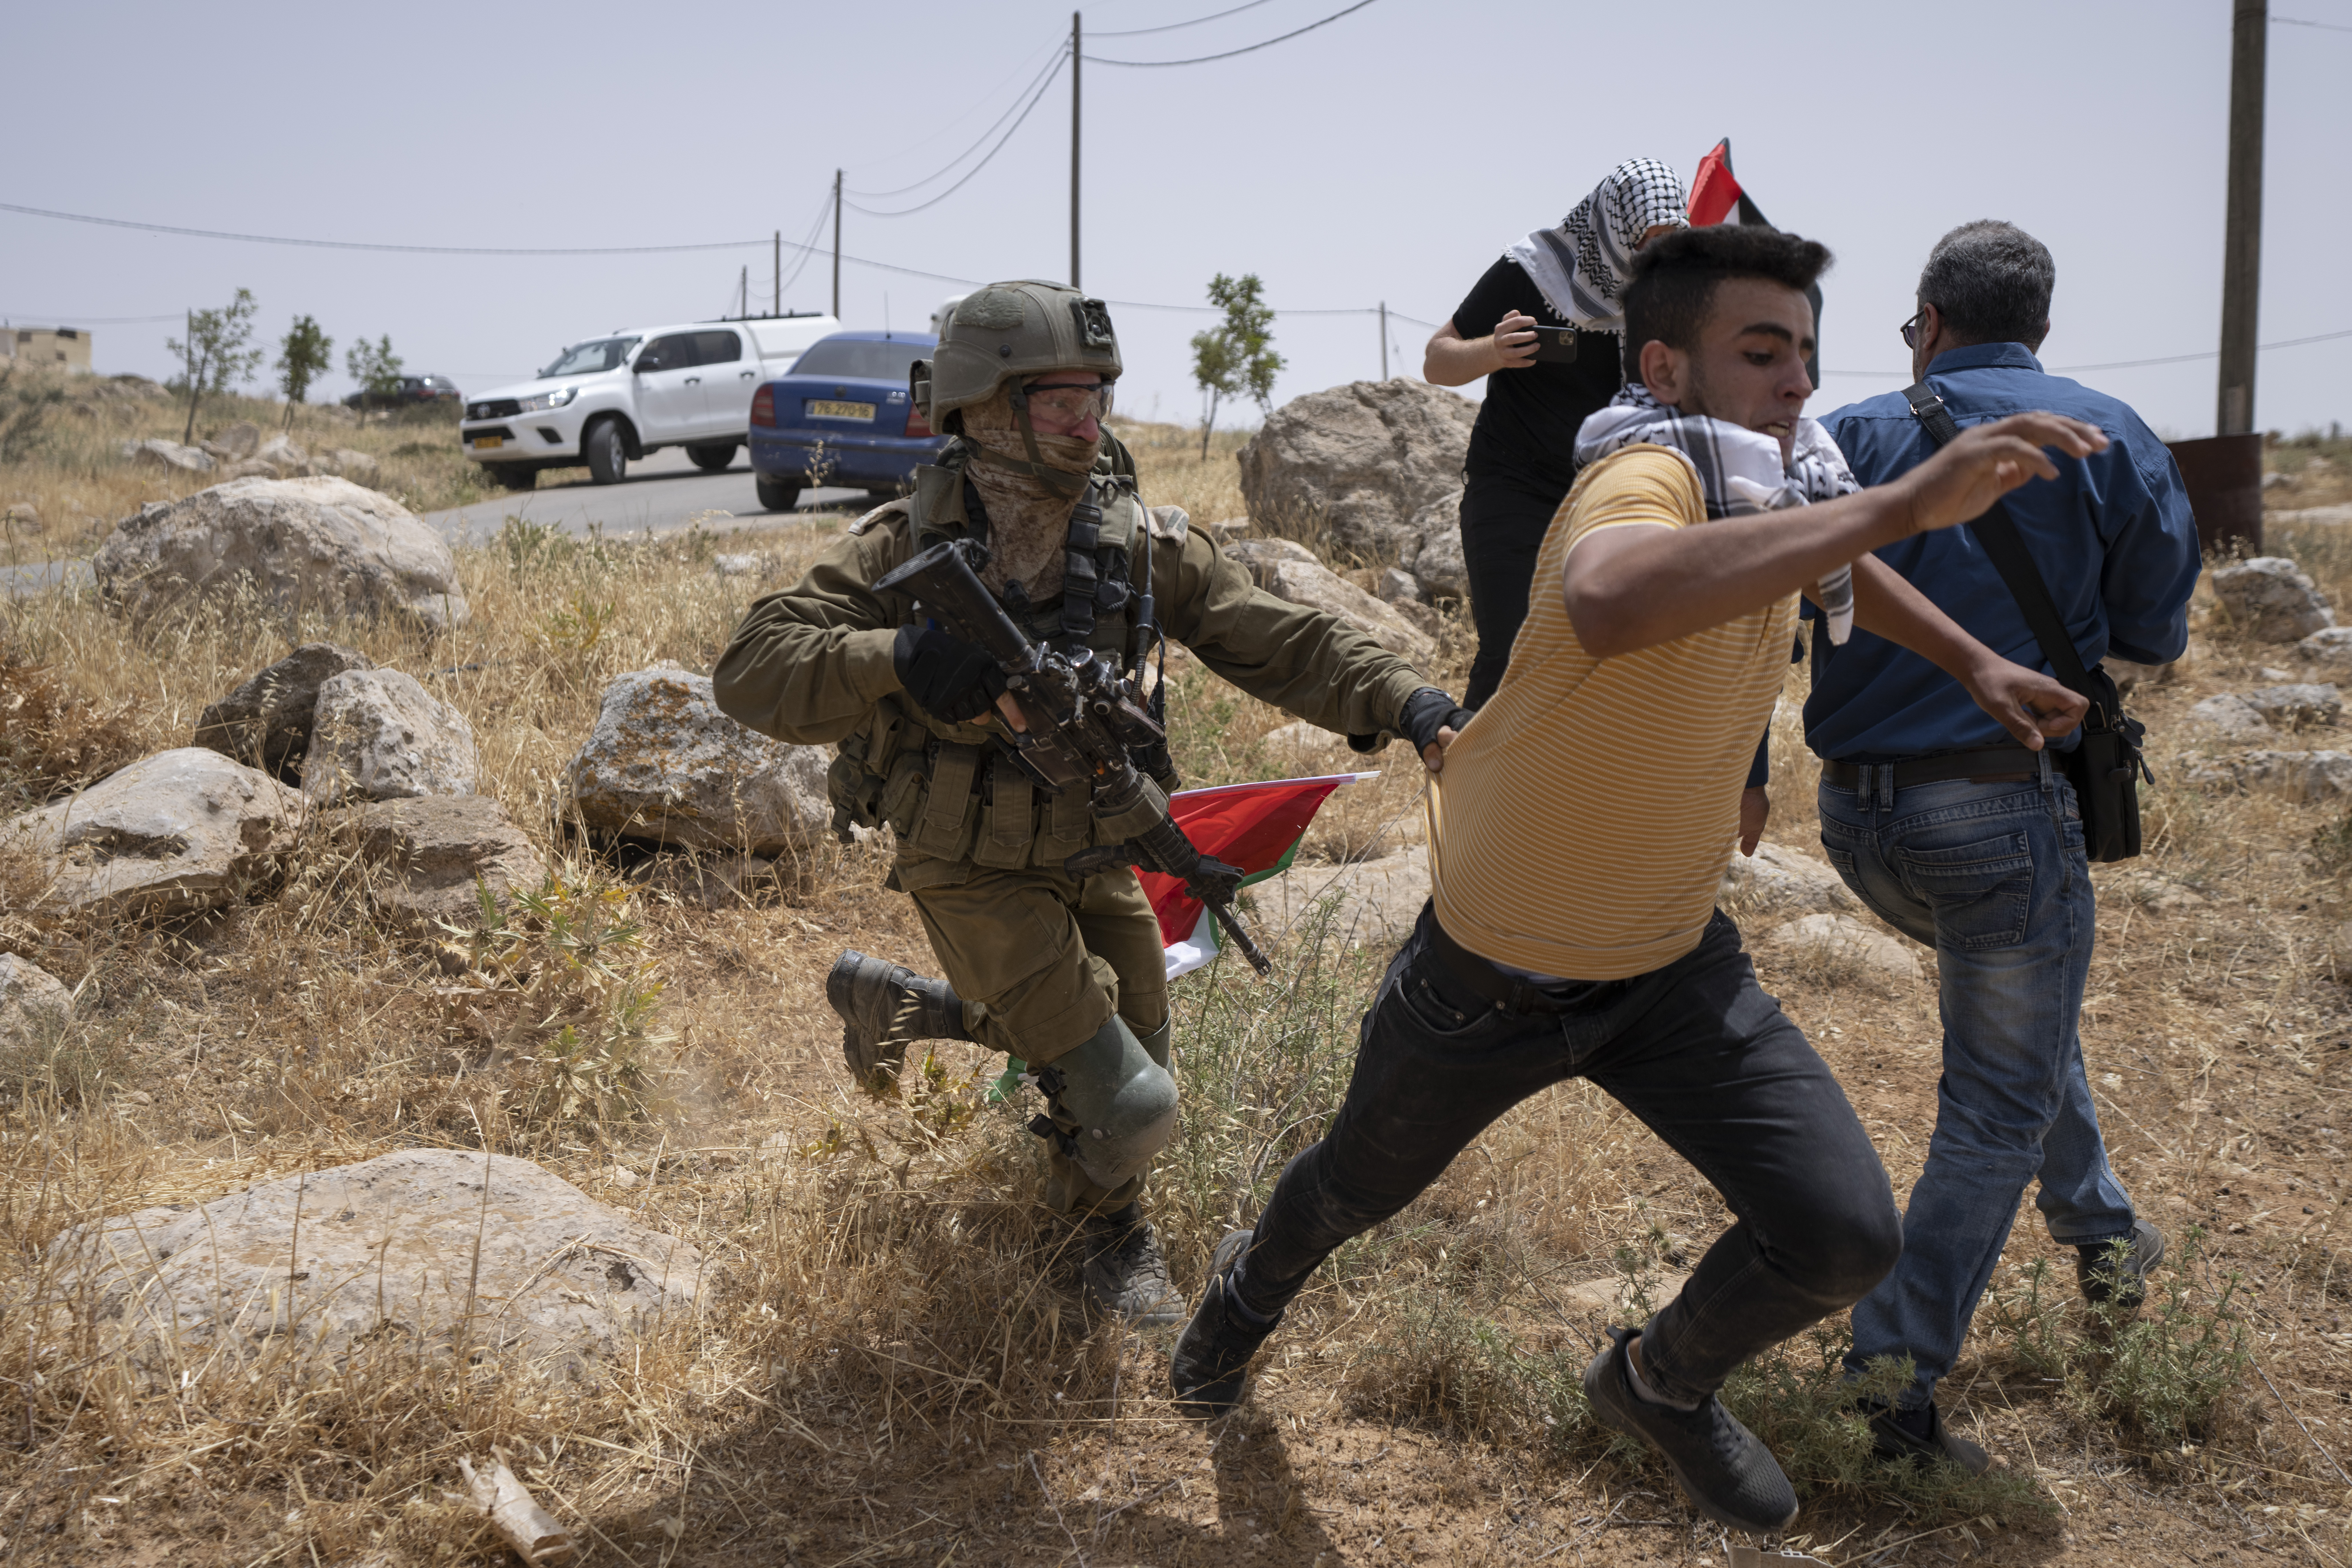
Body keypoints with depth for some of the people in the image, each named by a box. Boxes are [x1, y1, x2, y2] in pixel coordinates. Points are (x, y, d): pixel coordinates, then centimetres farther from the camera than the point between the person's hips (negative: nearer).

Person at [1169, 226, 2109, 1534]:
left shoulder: (1770, 485, -6)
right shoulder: (1645, 480, -31)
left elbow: (1834, 558, 22)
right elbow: (1608, 602, -59)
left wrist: (1973, 661, 14)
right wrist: (1902, 503, -57)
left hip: (1675, 969, 6)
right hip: (1491, 977, -5)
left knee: (1846, 1237, -8)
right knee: (1365, 1183, 22)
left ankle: (1663, 1381, 25)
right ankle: (1256, 1284, 59)